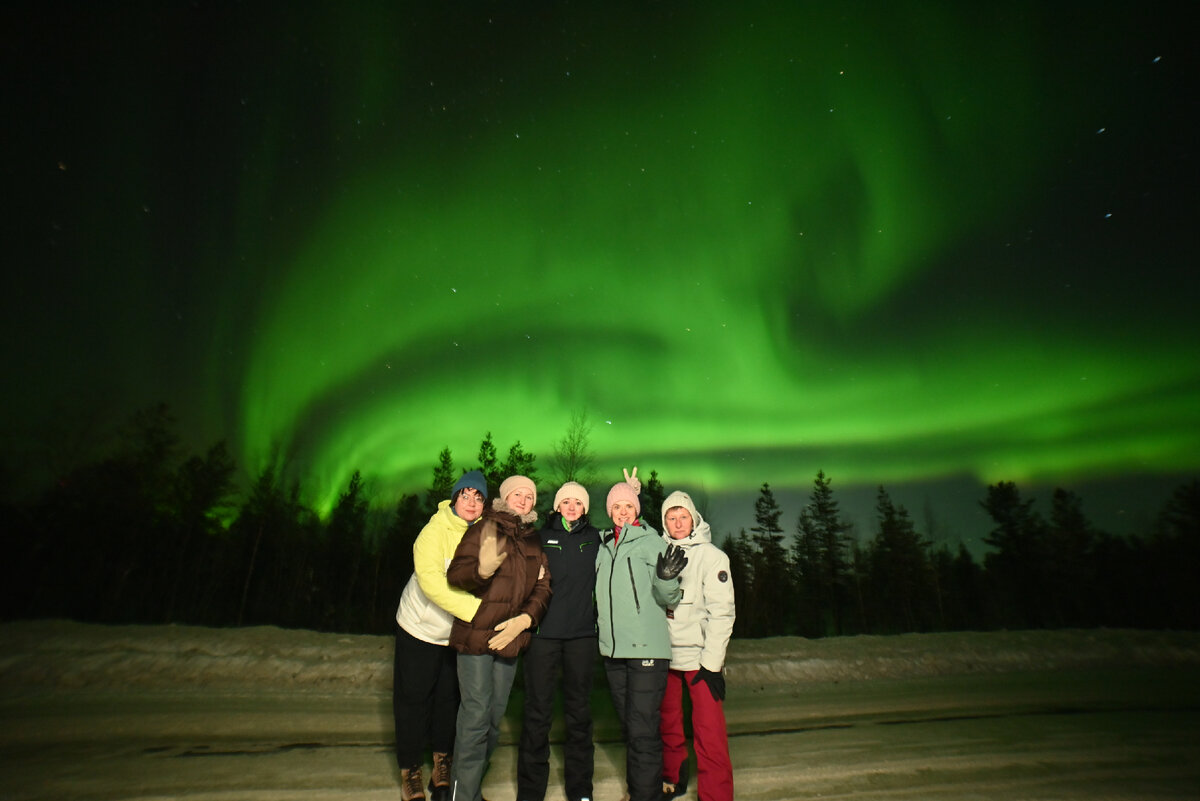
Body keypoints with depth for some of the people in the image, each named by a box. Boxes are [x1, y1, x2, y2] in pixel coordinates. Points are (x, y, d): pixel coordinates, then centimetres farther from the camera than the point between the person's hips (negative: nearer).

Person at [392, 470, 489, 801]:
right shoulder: (435, 531, -26)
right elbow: (431, 581, -38)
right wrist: (477, 611, -43)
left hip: (460, 633, 3)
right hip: (420, 628, -3)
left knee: (449, 699, 14)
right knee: (413, 698, 8)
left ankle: (442, 764, 35)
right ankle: (410, 771, 28)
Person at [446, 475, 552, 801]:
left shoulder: (534, 540, 10)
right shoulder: (485, 529, -4)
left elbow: (542, 587, 6)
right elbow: (454, 573, -13)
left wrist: (525, 618, -10)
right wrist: (482, 570, -33)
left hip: (510, 638, 5)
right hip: (476, 635, -5)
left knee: (495, 717, 14)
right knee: (476, 716, -4)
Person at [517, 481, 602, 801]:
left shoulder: (594, 538, 6)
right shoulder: (540, 536, 4)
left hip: (582, 634, 1)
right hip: (543, 633, -1)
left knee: (579, 712, 12)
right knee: (538, 712, 4)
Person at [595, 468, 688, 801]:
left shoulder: (652, 542, -5)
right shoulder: (603, 546, 10)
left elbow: (668, 599, -9)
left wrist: (666, 578, -27)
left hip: (647, 649, -6)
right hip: (613, 649, 6)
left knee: (643, 731, -5)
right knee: (629, 729, 18)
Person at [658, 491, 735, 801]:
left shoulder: (712, 556, -5)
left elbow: (722, 613, -9)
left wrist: (712, 663, -13)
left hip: (699, 658, -4)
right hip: (664, 655, 4)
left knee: (709, 733, -5)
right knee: (668, 724, 15)